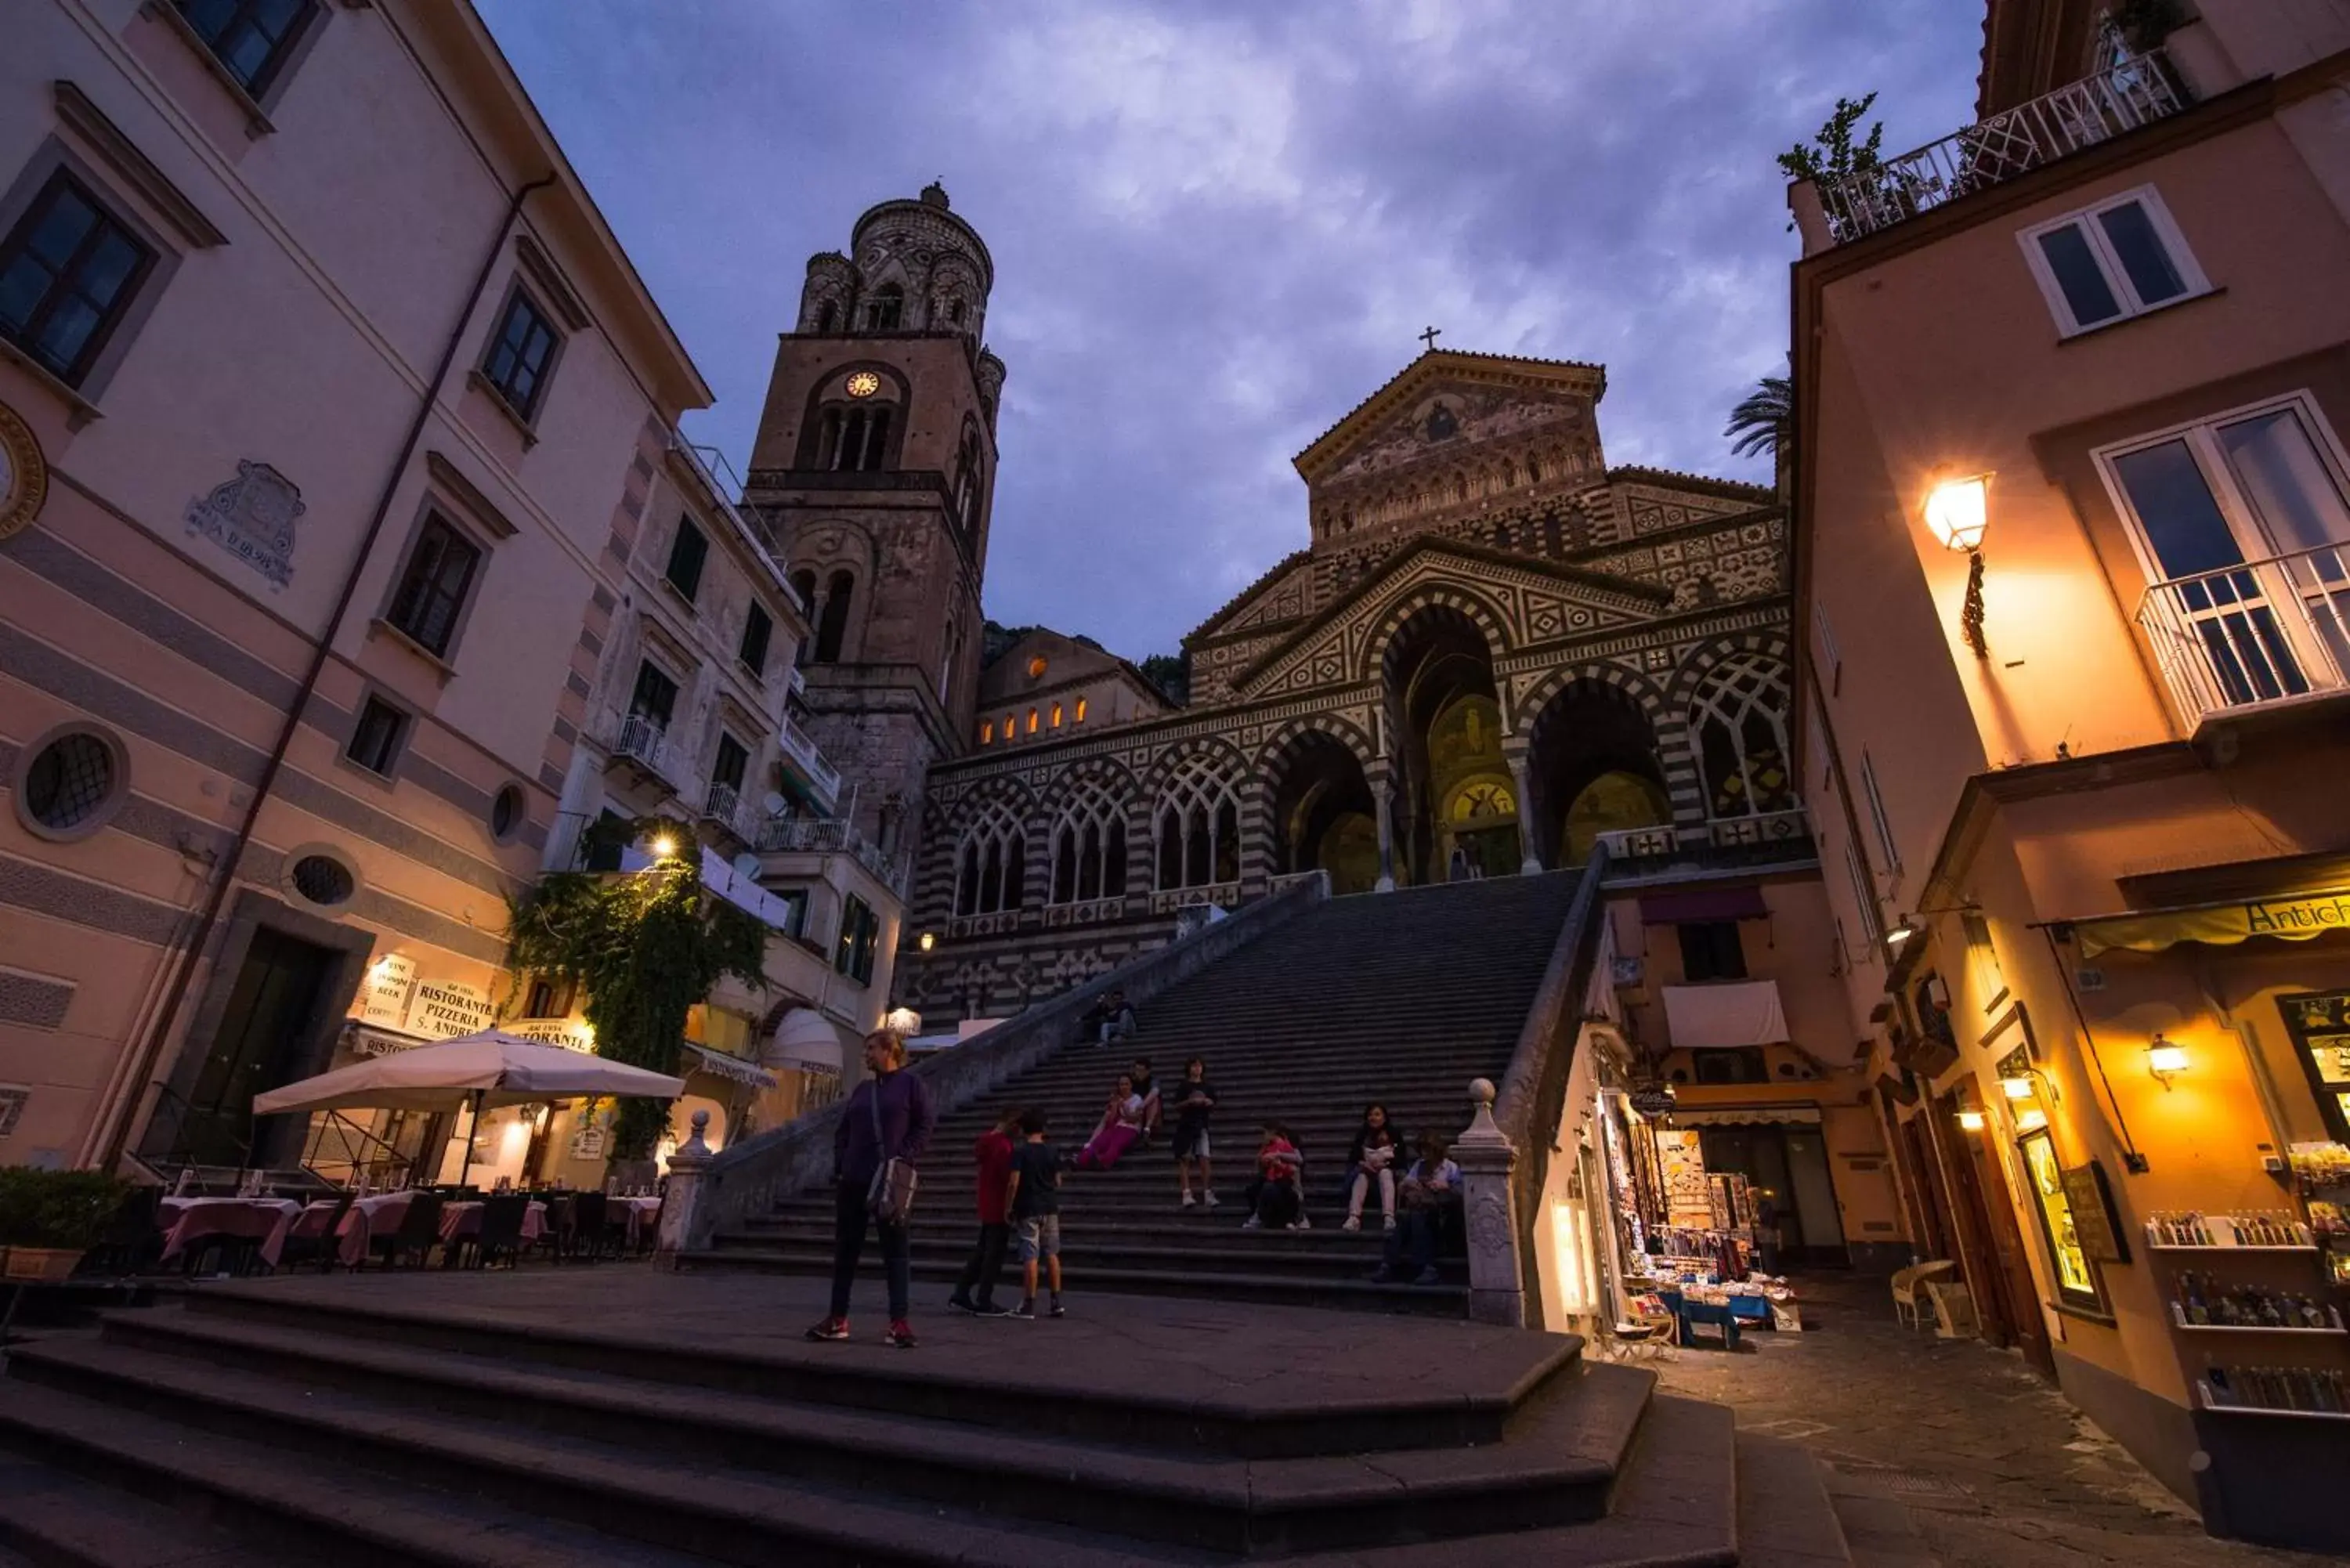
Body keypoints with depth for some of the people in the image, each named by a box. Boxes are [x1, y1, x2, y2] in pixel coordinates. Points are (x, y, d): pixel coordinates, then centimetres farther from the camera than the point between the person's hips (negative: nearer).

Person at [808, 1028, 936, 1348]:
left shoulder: (910, 1084, -1)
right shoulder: (863, 1089, 16)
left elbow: (926, 1123, -6)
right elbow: (843, 1130, 18)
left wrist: (906, 1157, -15)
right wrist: (840, 1165, 5)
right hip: (853, 1180, 6)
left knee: (895, 1249, -1)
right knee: (845, 1247, 10)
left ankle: (899, 1322, 1)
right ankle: (838, 1319, 21)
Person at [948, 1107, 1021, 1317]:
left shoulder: (986, 1138, 4)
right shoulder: (1004, 1146, -22)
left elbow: (976, 1153, 24)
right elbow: (1010, 1179, -22)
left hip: (987, 1207, 9)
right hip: (999, 1208, -9)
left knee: (981, 1251, 17)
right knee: (994, 1255, 1)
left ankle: (961, 1294, 21)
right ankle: (984, 1303, 8)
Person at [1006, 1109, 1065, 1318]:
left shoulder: (1020, 1152, -9)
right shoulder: (1053, 1151, 3)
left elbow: (1014, 1184, -14)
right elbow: (1058, 1182, 9)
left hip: (1028, 1210, -4)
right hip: (1050, 1208, 4)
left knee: (1030, 1257, -1)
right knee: (1052, 1254, 12)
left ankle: (1029, 1305, 3)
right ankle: (1057, 1302, 14)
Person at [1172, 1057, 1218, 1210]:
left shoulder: (1208, 1086, 8)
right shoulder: (1183, 1086, 1)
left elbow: (1214, 1105, 13)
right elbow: (1177, 1106, -3)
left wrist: (1209, 1103, -9)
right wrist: (1190, 1101, -17)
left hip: (1202, 1125, 2)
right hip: (1185, 1125, -2)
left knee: (1204, 1158, -5)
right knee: (1185, 1159, -1)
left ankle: (1207, 1192, 1)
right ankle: (1186, 1193, 1)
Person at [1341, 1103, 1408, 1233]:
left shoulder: (1394, 1132, 2)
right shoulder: (1362, 1133, 10)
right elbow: (1353, 1155, 5)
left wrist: (1385, 1164, -20)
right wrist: (1362, 1163, -17)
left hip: (1387, 1169, -2)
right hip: (1367, 1169, 2)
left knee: (1385, 1174, -36)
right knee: (1361, 1177, -31)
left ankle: (1389, 1217, -51)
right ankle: (1354, 1218, -48)